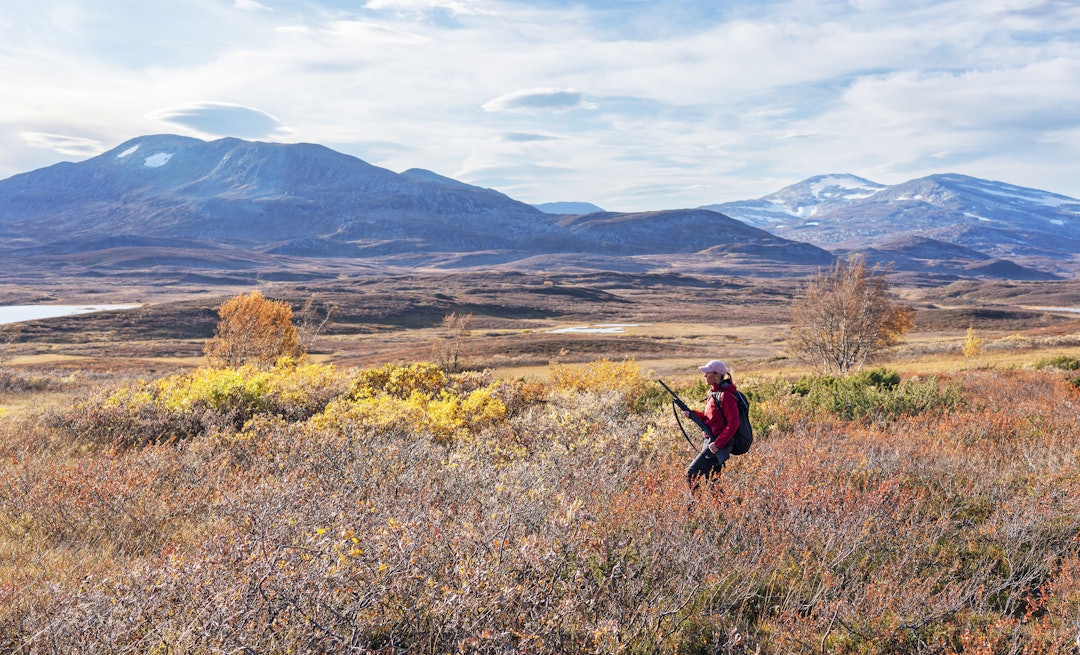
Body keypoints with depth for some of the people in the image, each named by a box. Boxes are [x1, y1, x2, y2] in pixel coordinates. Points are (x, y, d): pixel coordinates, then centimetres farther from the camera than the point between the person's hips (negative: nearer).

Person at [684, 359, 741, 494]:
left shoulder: (725, 396, -17)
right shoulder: (713, 393, 12)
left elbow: (733, 423, -20)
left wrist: (718, 443, -24)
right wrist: (692, 414, 3)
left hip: (719, 445, -10)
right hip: (711, 442, 10)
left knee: (692, 474, -13)